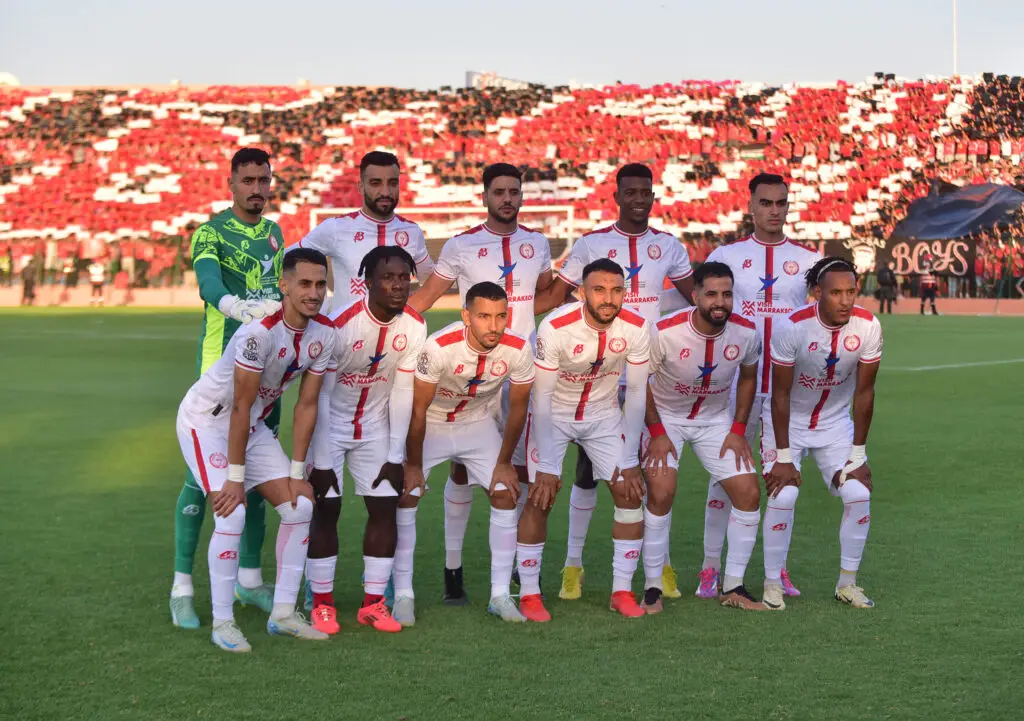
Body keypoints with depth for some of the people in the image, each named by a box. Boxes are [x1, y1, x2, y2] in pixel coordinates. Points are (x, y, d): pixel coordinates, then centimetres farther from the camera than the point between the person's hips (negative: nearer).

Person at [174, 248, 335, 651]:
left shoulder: (324, 335, -9)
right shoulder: (259, 332, -31)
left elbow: (306, 405, -3)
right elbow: (241, 407, -26)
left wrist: (297, 473, -4)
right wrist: (235, 477, -22)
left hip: (253, 425, 7)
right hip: (206, 420, -7)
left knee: (300, 506, 0)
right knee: (232, 513, -20)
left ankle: (283, 614, 9)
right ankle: (222, 622, -7)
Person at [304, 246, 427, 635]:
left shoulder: (414, 326, -13)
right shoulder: (341, 324, -27)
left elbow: (402, 392, -6)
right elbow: (320, 396, -22)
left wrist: (396, 456, -5)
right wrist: (321, 462, -20)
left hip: (375, 425, 4)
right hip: (330, 424, -4)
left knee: (385, 506, -2)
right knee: (326, 508, -8)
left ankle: (373, 603, 8)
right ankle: (322, 603, 5)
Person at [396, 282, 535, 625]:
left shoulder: (518, 350, -24)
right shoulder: (439, 347, -34)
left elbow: (518, 407, -7)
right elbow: (418, 409, -22)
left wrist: (504, 462, -1)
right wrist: (414, 465, -15)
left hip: (479, 424, 3)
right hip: (429, 425, -3)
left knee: (506, 494, -6)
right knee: (405, 497, -13)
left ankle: (500, 595, 4)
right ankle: (403, 595, -3)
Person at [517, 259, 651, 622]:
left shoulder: (636, 329, -20)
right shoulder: (556, 327, -29)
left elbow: (636, 392, -10)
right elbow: (542, 395, -22)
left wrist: (629, 461, -11)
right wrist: (545, 466, -21)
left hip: (605, 415, 3)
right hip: (554, 415, -3)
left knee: (630, 493, -5)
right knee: (540, 498, -10)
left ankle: (622, 591, 6)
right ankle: (529, 594, 3)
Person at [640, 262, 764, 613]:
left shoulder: (747, 333, -17)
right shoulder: (665, 332, -27)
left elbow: (748, 377, 4)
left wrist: (738, 431, 0)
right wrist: (657, 433, -14)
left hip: (717, 419, 4)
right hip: (665, 417, -3)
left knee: (749, 493, -5)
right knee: (661, 493, -19)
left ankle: (733, 587, 9)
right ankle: (652, 589, -4)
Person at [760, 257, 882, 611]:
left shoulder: (868, 327, -19)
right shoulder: (792, 328, -27)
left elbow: (864, 392, -9)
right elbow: (780, 395, -19)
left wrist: (857, 455, -6)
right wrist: (783, 457, -17)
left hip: (836, 422, 3)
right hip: (788, 422, -3)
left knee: (859, 495, -8)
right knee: (783, 496, -16)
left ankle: (847, 583, 9)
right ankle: (772, 584, 0)